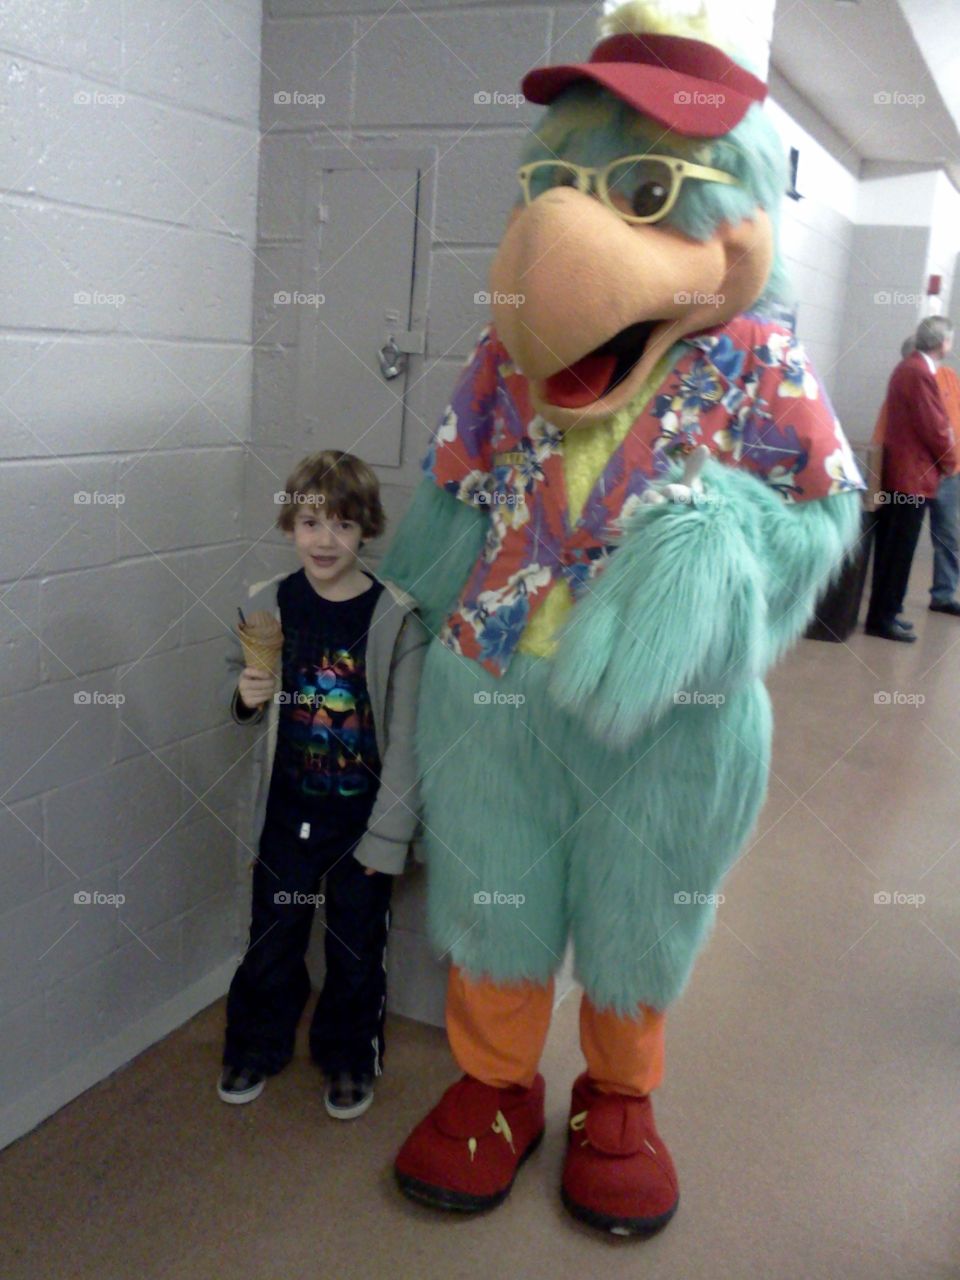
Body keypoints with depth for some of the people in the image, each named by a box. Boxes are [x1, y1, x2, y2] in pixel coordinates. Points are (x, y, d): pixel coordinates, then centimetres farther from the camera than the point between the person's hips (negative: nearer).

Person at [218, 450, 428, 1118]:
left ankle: (349, 1057, 37)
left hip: (363, 818, -2)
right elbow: (242, 689, 12)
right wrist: (246, 697, -12)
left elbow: (406, 736, -12)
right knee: (273, 937, 16)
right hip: (288, 809, 3)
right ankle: (257, 1045, 40)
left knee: (357, 948, 13)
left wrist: (387, 832, -11)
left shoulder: (396, 618, -15)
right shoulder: (268, 604, -4)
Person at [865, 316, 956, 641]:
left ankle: (884, 611, 21)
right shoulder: (921, 373, -16)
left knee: (891, 548, 14)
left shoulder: (907, 368, 15)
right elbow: (934, 426, -16)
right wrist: (948, 462, -2)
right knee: (899, 550, -5)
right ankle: (883, 618, -1)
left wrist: (941, 458, 13)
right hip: (914, 475, -10)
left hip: (896, 471, 10)